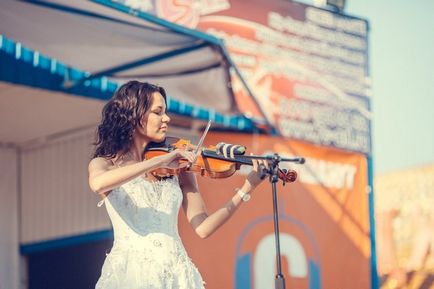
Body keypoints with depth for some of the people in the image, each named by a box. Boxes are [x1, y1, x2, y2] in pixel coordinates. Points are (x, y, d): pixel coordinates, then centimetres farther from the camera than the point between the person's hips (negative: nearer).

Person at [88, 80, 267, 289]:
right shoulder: (104, 164, 5)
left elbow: (203, 227, 5)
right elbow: (98, 184, -20)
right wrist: (159, 161, -20)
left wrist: (246, 189, -5)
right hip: (128, 271, -2)